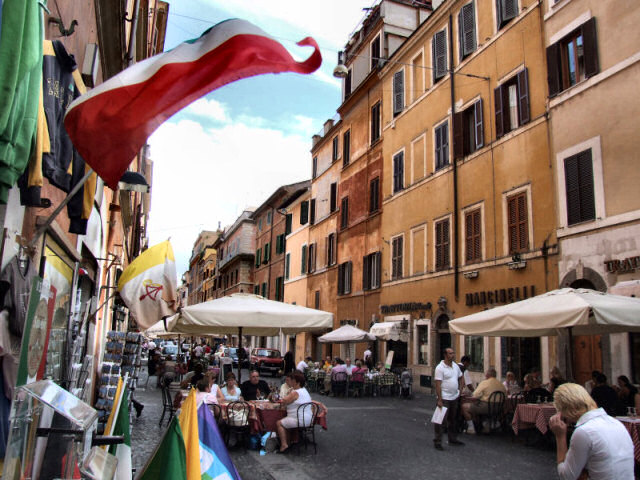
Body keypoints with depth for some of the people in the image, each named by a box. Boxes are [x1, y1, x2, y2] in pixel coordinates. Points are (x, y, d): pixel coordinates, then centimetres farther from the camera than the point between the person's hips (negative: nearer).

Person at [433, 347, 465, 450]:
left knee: (452, 420, 19)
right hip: (444, 398, -8)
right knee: (440, 420, -4)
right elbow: (438, 385, -18)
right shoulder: (440, 368, -15)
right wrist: (439, 400, -22)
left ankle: (452, 439, 32)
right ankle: (437, 442, 3)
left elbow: (460, 378, 24)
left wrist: (460, 390, 11)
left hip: (454, 398, 8)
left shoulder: (456, 366, 8)